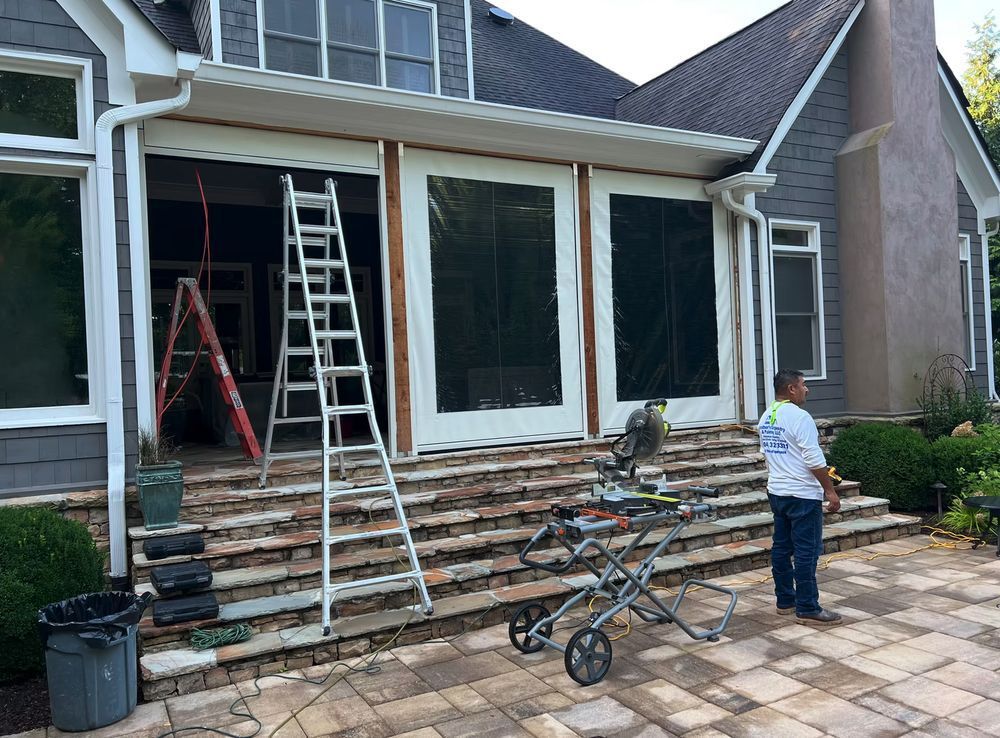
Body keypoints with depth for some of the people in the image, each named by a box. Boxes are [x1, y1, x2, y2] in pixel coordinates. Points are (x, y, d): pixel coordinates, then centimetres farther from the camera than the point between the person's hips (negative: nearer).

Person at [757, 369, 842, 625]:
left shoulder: (766, 418, 10)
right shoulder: (799, 417, -17)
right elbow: (814, 460, -19)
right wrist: (830, 491, -12)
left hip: (776, 492, 9)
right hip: (802, 495, -9)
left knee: (782, 547, 13)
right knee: (806, 552, -3)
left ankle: (785, 601, 21)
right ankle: (808, 609, 1)